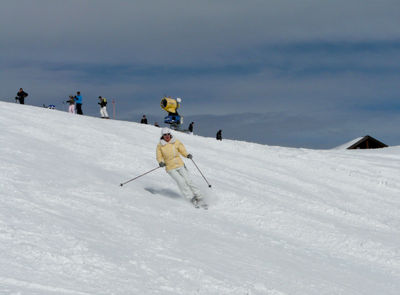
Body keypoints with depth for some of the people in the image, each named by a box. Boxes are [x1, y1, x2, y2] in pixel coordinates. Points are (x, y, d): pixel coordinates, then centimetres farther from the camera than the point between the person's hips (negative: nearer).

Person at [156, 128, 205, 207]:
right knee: (181, 182, -15)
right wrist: (161, 162, -16)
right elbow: (159, 157, 5)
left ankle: (199, 198, -3)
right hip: (170, 168, -1)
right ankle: (192, 199, -9)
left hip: (180, 165, 1)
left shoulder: (176, 142, 2)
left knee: (188, 181, -8)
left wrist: (187, 155, -12)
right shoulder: (160, 145, 0)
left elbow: (182, 150, 9)